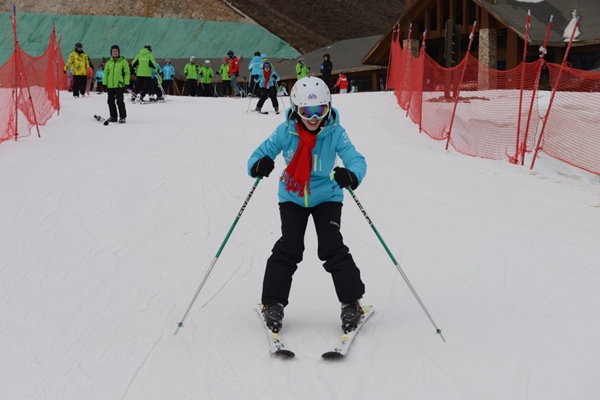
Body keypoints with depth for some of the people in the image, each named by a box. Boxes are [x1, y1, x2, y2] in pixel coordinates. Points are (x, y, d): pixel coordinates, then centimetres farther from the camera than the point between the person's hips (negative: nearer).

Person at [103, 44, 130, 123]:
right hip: (110, 85, 5)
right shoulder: (109, 62, 13)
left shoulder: (123, 61, 0)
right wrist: (104, 83, 10)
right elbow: (106, 73, 17)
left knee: (120, 101, -7)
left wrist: (126, 83, -8)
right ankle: (113, 116, 19)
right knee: (111, 101, 9)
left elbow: (127, 73, -1)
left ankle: (122, 117, -1)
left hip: (119, 85, -5)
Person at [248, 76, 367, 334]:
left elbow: (356, 160, -27)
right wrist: (258, 165, -37)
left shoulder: (335, 133, -19)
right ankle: (272, 303, 2)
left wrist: (352, 175, -51)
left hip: (326, 197, -1)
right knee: (289, 247, -9)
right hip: (292, 197, 1)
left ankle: (351, 303, 2)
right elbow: (260, 153, -12)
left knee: (332, 247, -11)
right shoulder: (285, 132, -15)